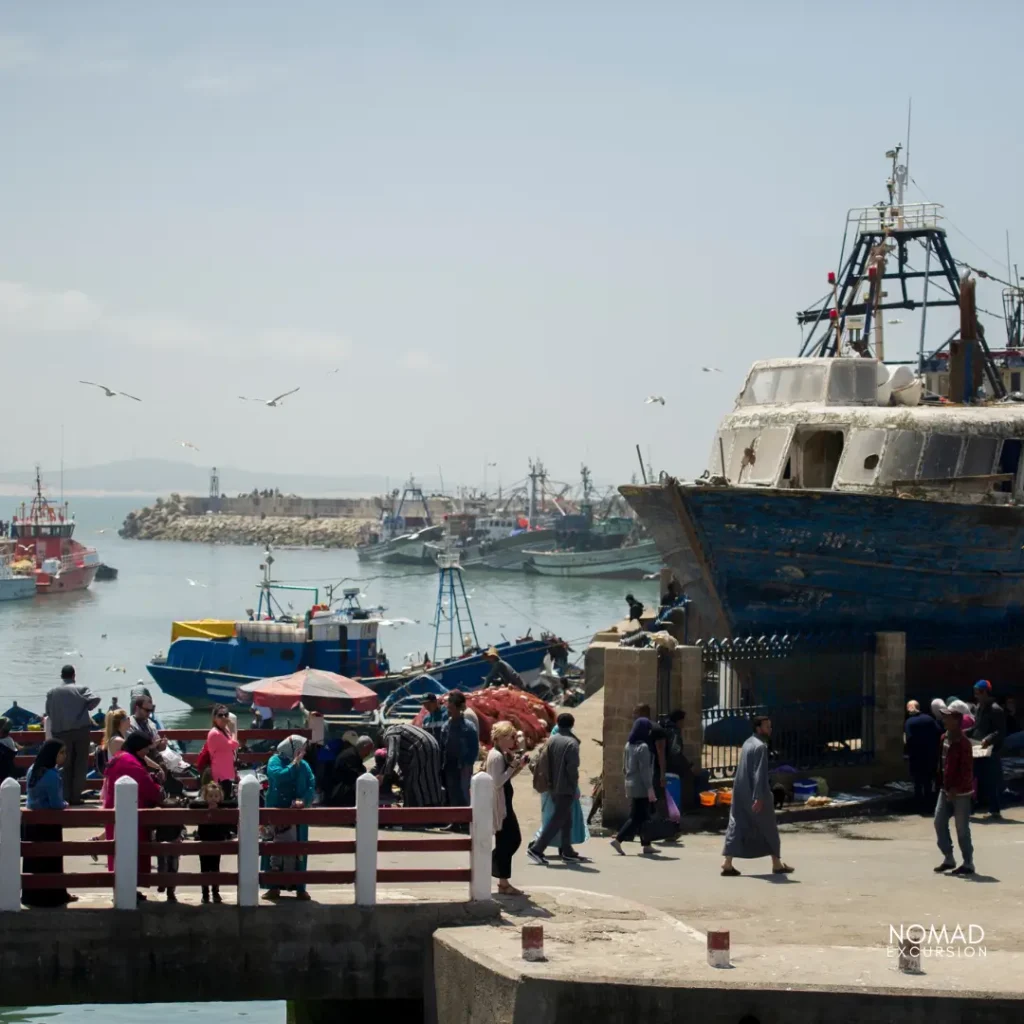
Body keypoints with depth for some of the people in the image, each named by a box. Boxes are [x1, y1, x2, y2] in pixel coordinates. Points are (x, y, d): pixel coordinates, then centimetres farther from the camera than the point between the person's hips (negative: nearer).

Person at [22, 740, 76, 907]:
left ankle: (31, 894, 21)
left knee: (33, 859, 14)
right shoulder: (52, 775, -22)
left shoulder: (33, 770, 6)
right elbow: (56, 804, -22)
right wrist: (65, 804, 0)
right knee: (51, 860, 3)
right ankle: (53, 896, 11)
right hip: (48, 823, -8)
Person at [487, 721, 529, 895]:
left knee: (515, 839, 14)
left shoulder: (504, 755, 13)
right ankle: (503, 884, 4)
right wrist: (513, 766, -21)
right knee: (504, 842, -3)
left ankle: (490, 865, 23)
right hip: (499, 806, -10)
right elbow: (497, 782, -24)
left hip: (506, 804, 10)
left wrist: (519, 766, 7)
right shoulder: (496, 756, -18)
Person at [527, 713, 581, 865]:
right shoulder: (571, 743, -15)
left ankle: (566, 850, 23)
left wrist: (549, 781, 12)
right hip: (566, 788, -8)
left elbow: (544, 760, 6)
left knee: (566, 819, 18)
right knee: (557, 820, -6)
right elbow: (572, 767, -19)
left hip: (553, 786, 8)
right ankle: (536, 848, -13)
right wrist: (575, 786, -8)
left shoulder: (552, 740, 5)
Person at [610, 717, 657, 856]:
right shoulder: (643, 747, -17)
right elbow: (645, 770, -20)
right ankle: (618, 840, -10)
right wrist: (650, 788, -19)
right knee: (638, 817, -4)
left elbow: (625, 768, 15)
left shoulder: (628, 746, 8)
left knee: (642, 817, 14)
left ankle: (646, 845, 17)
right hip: (641, 787, -9)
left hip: (631, 786, 9)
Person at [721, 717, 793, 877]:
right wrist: (758, 797, -26)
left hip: (740, 793, 8)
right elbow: (759, 774, -22)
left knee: (737, 826, 3)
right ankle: (777, 864, 14)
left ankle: (727, 863, -6)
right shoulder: (760, 746, -16)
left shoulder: (748, 743, 13)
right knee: (769, 827, 6)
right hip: (754, 794, -8)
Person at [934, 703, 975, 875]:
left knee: (962, 829, -1)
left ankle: (968, 864, 8)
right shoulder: (945, 738, 8)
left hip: (961, 792, -8)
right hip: (946, 789, 8)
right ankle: (948, 858, 17)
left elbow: (966, 770, -20)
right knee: (939, 822, 7)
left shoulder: (963, 743, -18)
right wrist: (945, 786, 15)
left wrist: (955, 789, -22)